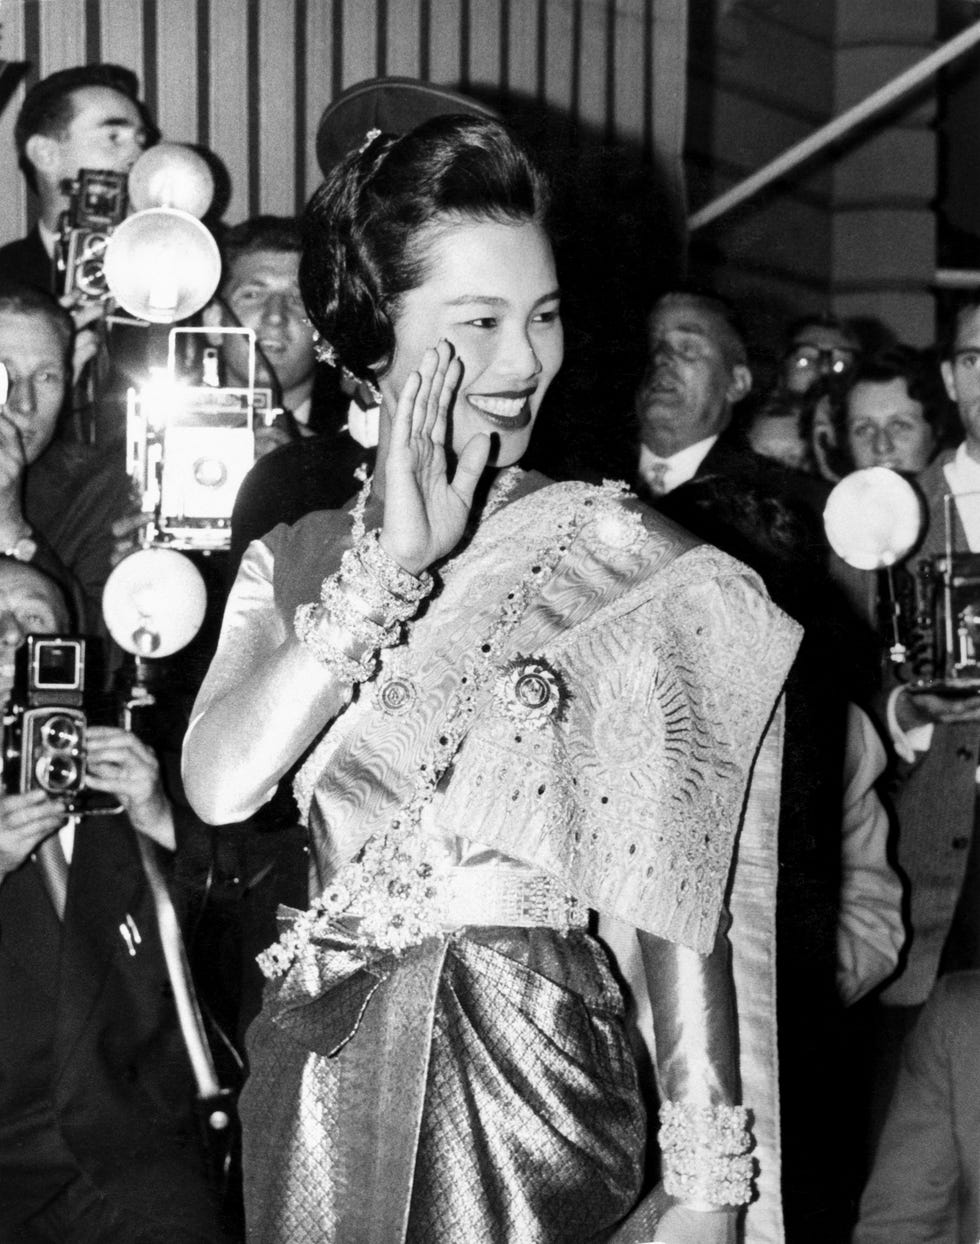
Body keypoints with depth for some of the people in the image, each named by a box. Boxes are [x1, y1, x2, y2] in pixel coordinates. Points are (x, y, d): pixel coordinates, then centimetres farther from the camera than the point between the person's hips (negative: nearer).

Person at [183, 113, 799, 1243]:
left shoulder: (621, 556, -7)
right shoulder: (293, 559, 5)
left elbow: (679, 894, -8)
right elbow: (220, 785, -12)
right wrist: (392, 562, -16)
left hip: (532, 1076, -3)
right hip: (322, 1085, 4)